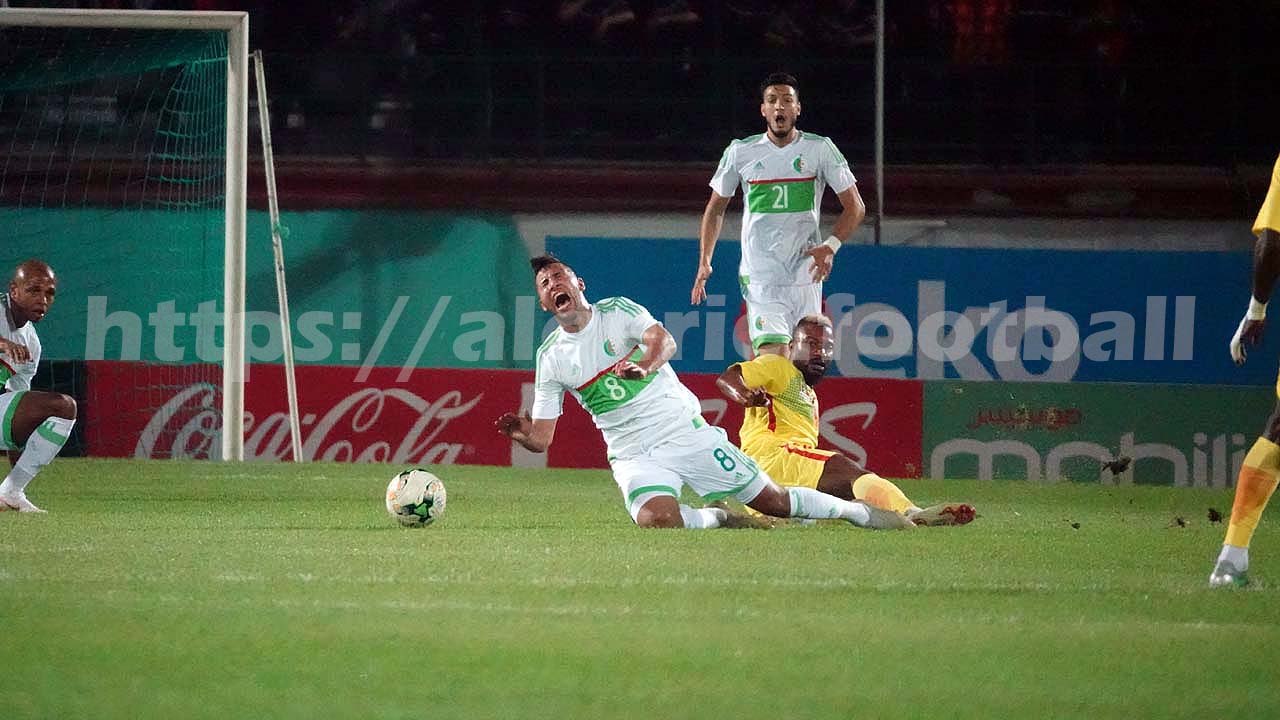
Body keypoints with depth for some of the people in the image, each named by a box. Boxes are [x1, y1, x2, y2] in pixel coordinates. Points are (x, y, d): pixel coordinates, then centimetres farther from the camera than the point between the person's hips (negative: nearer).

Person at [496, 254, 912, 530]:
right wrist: (522, 433, -24)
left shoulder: (617, 312, -2)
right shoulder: (550, 356, 3)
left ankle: (857, 512, 23)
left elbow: (664, 341, -22)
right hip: (634, 455, 1)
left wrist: (646, 365, -45)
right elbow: (542, 438, 1)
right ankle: (712, 519, 0)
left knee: (771, 500, -1)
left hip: (686, 431, -1)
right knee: (655, 519, -32)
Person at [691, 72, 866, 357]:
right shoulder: (740, 152, 3)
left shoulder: (820, 149, 1)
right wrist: (704, 262, 6)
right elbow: (716, 207, 16)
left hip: (805, 277, 1)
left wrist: (831, 246, -12)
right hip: (760, 277, -1)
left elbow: (855, 207, 5)